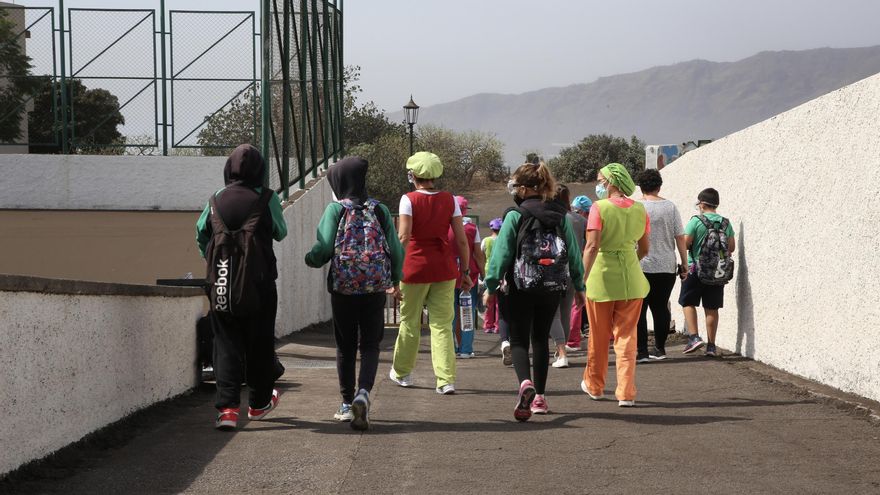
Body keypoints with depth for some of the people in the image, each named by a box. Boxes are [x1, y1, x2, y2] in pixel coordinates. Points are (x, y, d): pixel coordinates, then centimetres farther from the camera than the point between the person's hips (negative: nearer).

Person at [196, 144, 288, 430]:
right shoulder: (266, 199, -4)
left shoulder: (216, 201, 4)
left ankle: (227, 407, -10)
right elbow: (281, 233, 8)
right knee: (260, 343, 13)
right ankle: (259, 403, 26)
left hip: (221, 281, 2)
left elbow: (201, 235, 12)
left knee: (226, 343, 3)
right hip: (259, 282, -2)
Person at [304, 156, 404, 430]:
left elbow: (324, 247, -12)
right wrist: (395, 281, 18)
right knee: (370, 344, 6)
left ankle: (347, 404, 15)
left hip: (343, 286, -1)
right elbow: (396, 250, 2)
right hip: (376, 287, 1)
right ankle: (363, 392, -17)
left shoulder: (336, 209, -4)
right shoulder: (380, 210, 3)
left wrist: (310, 259, 10)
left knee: (345, 346, 11)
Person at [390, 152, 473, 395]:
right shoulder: (449, 200, 2)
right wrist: (465, 271, 9)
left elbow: (403, 237, -16)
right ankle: (446, 379, -7)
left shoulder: (409, 199, -7)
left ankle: (401, 372, 30)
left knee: (410, 321, 14)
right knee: (442, 324, 3)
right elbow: (462, 240, 0)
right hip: (444, 268, 2)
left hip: (415, 266, -2)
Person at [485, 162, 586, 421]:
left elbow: (501, 253, -10)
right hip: (552, 287, 4)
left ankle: (525, 383, -27)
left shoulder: (515, 216, -9)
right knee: (541, 339, 16)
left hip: (521, 287, -4)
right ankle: (539, 397, 18)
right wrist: (579, 286, 14)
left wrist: (491, 286, -4)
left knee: (519, 340, 1)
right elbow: (574, 252, 6)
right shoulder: (560, 216, 3)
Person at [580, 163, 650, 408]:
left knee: (598, 335, 12)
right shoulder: (639, 210, 3)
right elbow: (644, 248, 10)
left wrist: (583, 278, -17)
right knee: (627, 336, 6)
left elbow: (592, 246, -18)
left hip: (602, 277, -3)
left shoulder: (599, 208, -11)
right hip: (632, 280, 3)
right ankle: (626, 393, -1)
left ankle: (594, 386, 28)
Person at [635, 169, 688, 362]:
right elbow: (680, 238, 3)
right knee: (661, 307, 12)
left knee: (639, 309, 0)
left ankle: (641, 351, -6)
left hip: (641, 266, -3)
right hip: (667, 267, 3)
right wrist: (684, 263, 10)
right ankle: (659, 348, 16)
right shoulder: (670, 207, 3)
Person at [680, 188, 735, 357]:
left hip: (695, 268, -4)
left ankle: (694, 337, -7)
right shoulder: (725, 223, 4)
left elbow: (685, 243, -13)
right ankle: (711, 345, 8)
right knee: (712, 308, 7)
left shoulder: (696, 221, -10)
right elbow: (731, 247, 7)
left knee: (688, 302, 9)